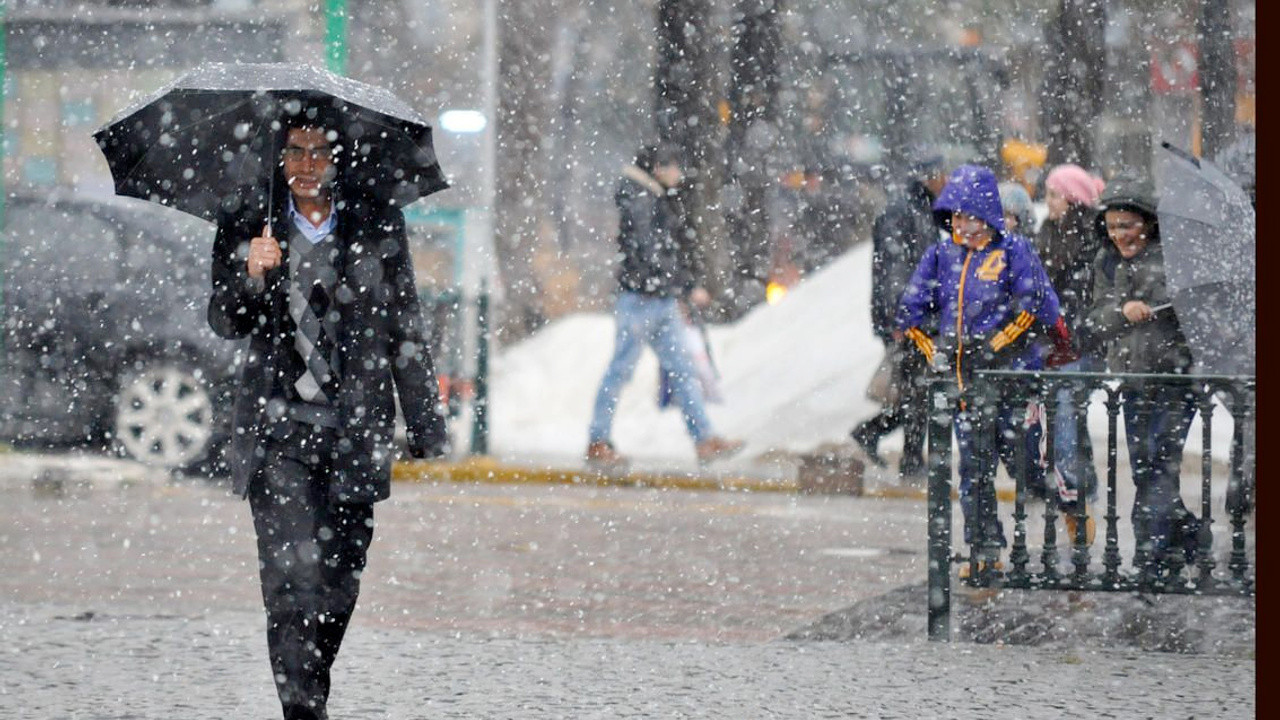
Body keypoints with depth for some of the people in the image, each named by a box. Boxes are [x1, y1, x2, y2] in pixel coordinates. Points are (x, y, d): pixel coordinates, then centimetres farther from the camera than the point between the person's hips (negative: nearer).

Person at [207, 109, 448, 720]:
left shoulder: (377, 227, 6)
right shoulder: (245, 227, 4)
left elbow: (405, 331, 10)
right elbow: (225, 324, 0)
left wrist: (425, 427, 9)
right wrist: (251, 275, -20)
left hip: (355, 428, 2)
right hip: (278, 425, -2)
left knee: (340, 578, 5)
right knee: (293, 570, -15)